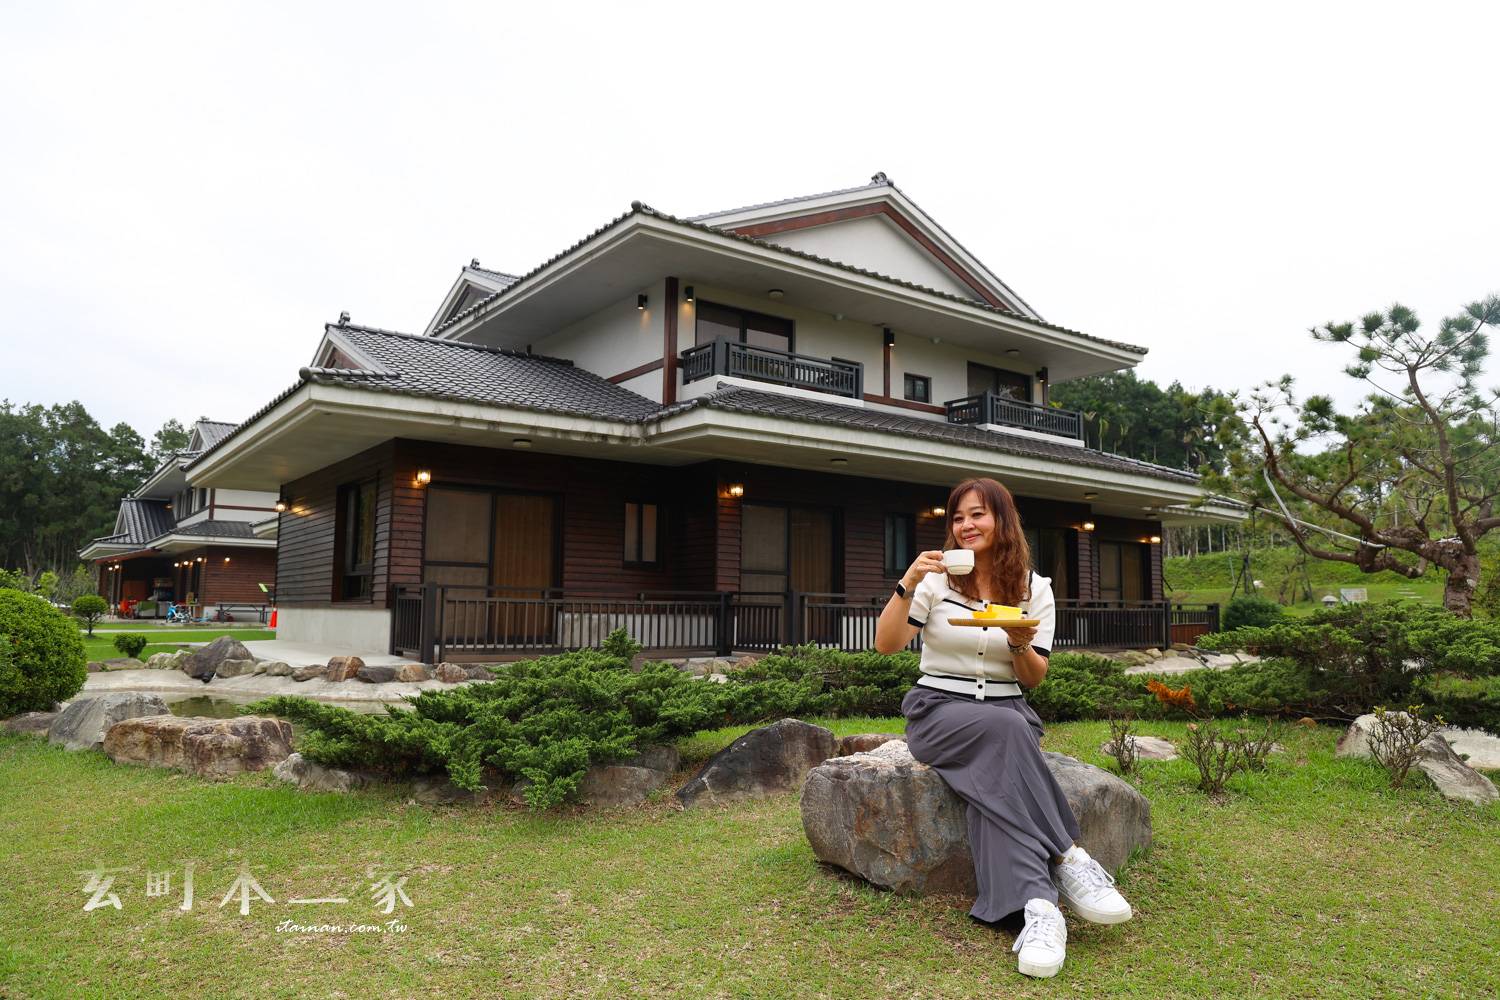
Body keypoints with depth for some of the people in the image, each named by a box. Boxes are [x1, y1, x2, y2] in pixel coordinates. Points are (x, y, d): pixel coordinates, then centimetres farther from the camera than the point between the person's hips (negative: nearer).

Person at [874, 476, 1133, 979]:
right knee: (1005, 729, -35)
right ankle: (1068, 860, -33)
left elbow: (1033, 678, 6)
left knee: (997, 769, -35)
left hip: (1007, 712, 2)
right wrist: (907, 584, -22)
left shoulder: (1035, 587, 5)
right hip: (938, 710, -1)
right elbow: (885, 645, -8)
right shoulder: (936, 578, 0)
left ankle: (1037, 904, -43)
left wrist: (1020, 644, -17)